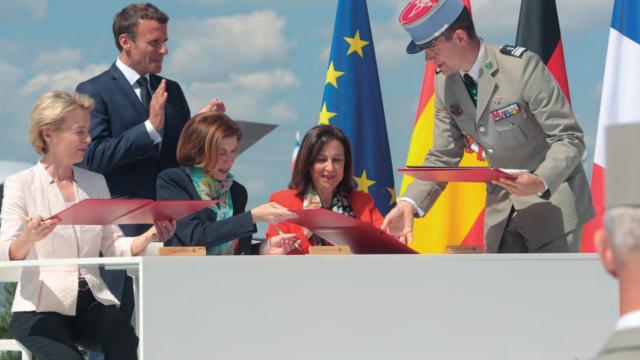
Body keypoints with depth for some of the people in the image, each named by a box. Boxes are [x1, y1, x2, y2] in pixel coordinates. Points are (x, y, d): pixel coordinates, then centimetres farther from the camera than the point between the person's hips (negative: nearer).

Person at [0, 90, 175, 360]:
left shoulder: (95, 182, 16)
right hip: (42, 308, -4)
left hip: (91, 305, 4)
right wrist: (29, 238, -31)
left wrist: (150, 236, -5)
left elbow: (114, 247, 14)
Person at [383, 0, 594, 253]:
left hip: (552, 198, -6)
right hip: (502, 206, 6)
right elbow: (443, 157, 5)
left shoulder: (522, 66, -21)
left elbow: (570, 138, -18)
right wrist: (410, 203, -11)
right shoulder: (444, 83, -1)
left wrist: (540, 182, -36)